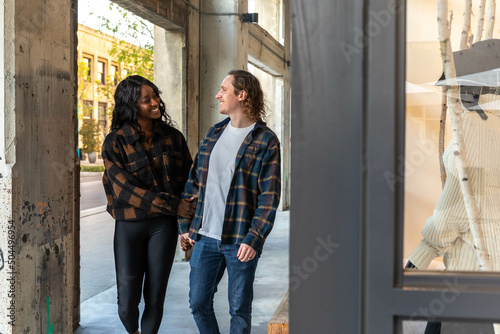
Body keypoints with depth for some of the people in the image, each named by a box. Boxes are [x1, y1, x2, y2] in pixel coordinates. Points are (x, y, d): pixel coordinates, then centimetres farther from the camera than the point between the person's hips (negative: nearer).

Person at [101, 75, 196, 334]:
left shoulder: (172, 137, 3)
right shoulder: (115, 143, -8)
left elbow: (188, 177, 9)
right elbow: (125, 189, -14)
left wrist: (188, 225, -1)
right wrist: (173, 205, -18)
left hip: (163, 225, 2)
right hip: (129, 224, -2)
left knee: (155, 298, 4)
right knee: (127, 301, 2)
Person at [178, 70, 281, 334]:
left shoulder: (266, 141, -6)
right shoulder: (214, 134, 12)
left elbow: (269, 196, -10)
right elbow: (194, 182, 15)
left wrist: (254, 238, -18)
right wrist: (185, 226, 11)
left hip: (241, 241, -5)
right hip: (205, 237, 5)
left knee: (239, 309, 7)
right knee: (198, 303, 10)